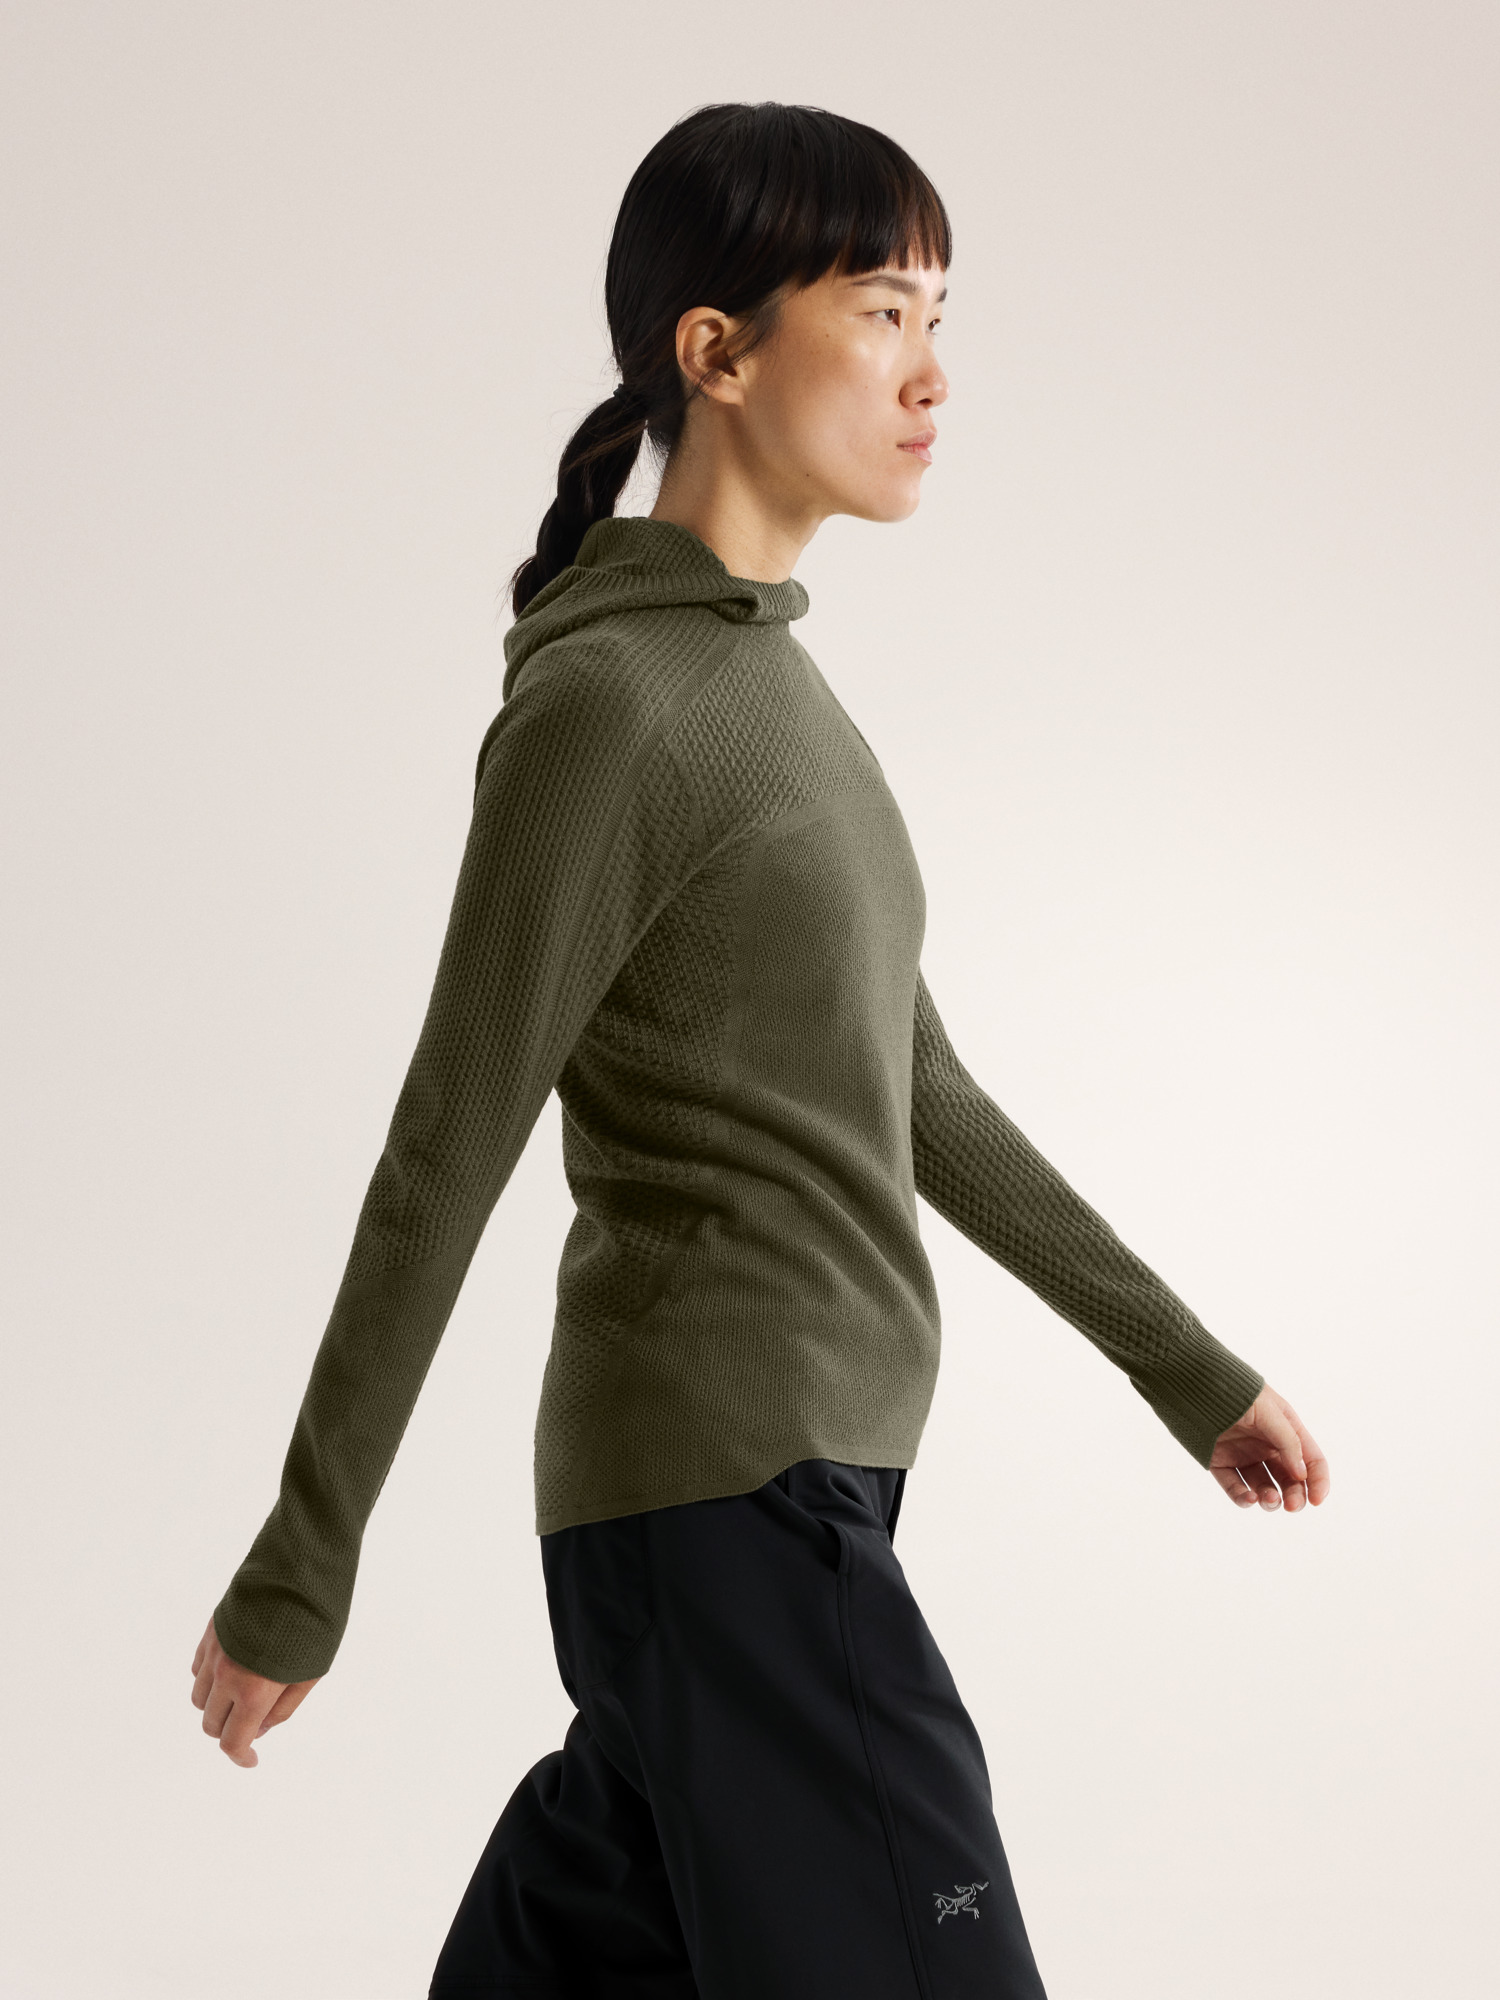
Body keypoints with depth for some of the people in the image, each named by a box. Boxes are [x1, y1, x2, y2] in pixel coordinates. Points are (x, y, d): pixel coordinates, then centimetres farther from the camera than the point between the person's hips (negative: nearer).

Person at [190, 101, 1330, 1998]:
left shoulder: (763, 682, 14)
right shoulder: (605, 704, -13)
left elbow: (910, 1086, 20)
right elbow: (442, 1163, -12)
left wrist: (1184, 1363, 22)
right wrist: (298, 1577, -8)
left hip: (793, 1484, 8)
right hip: (727, 1504, -8)